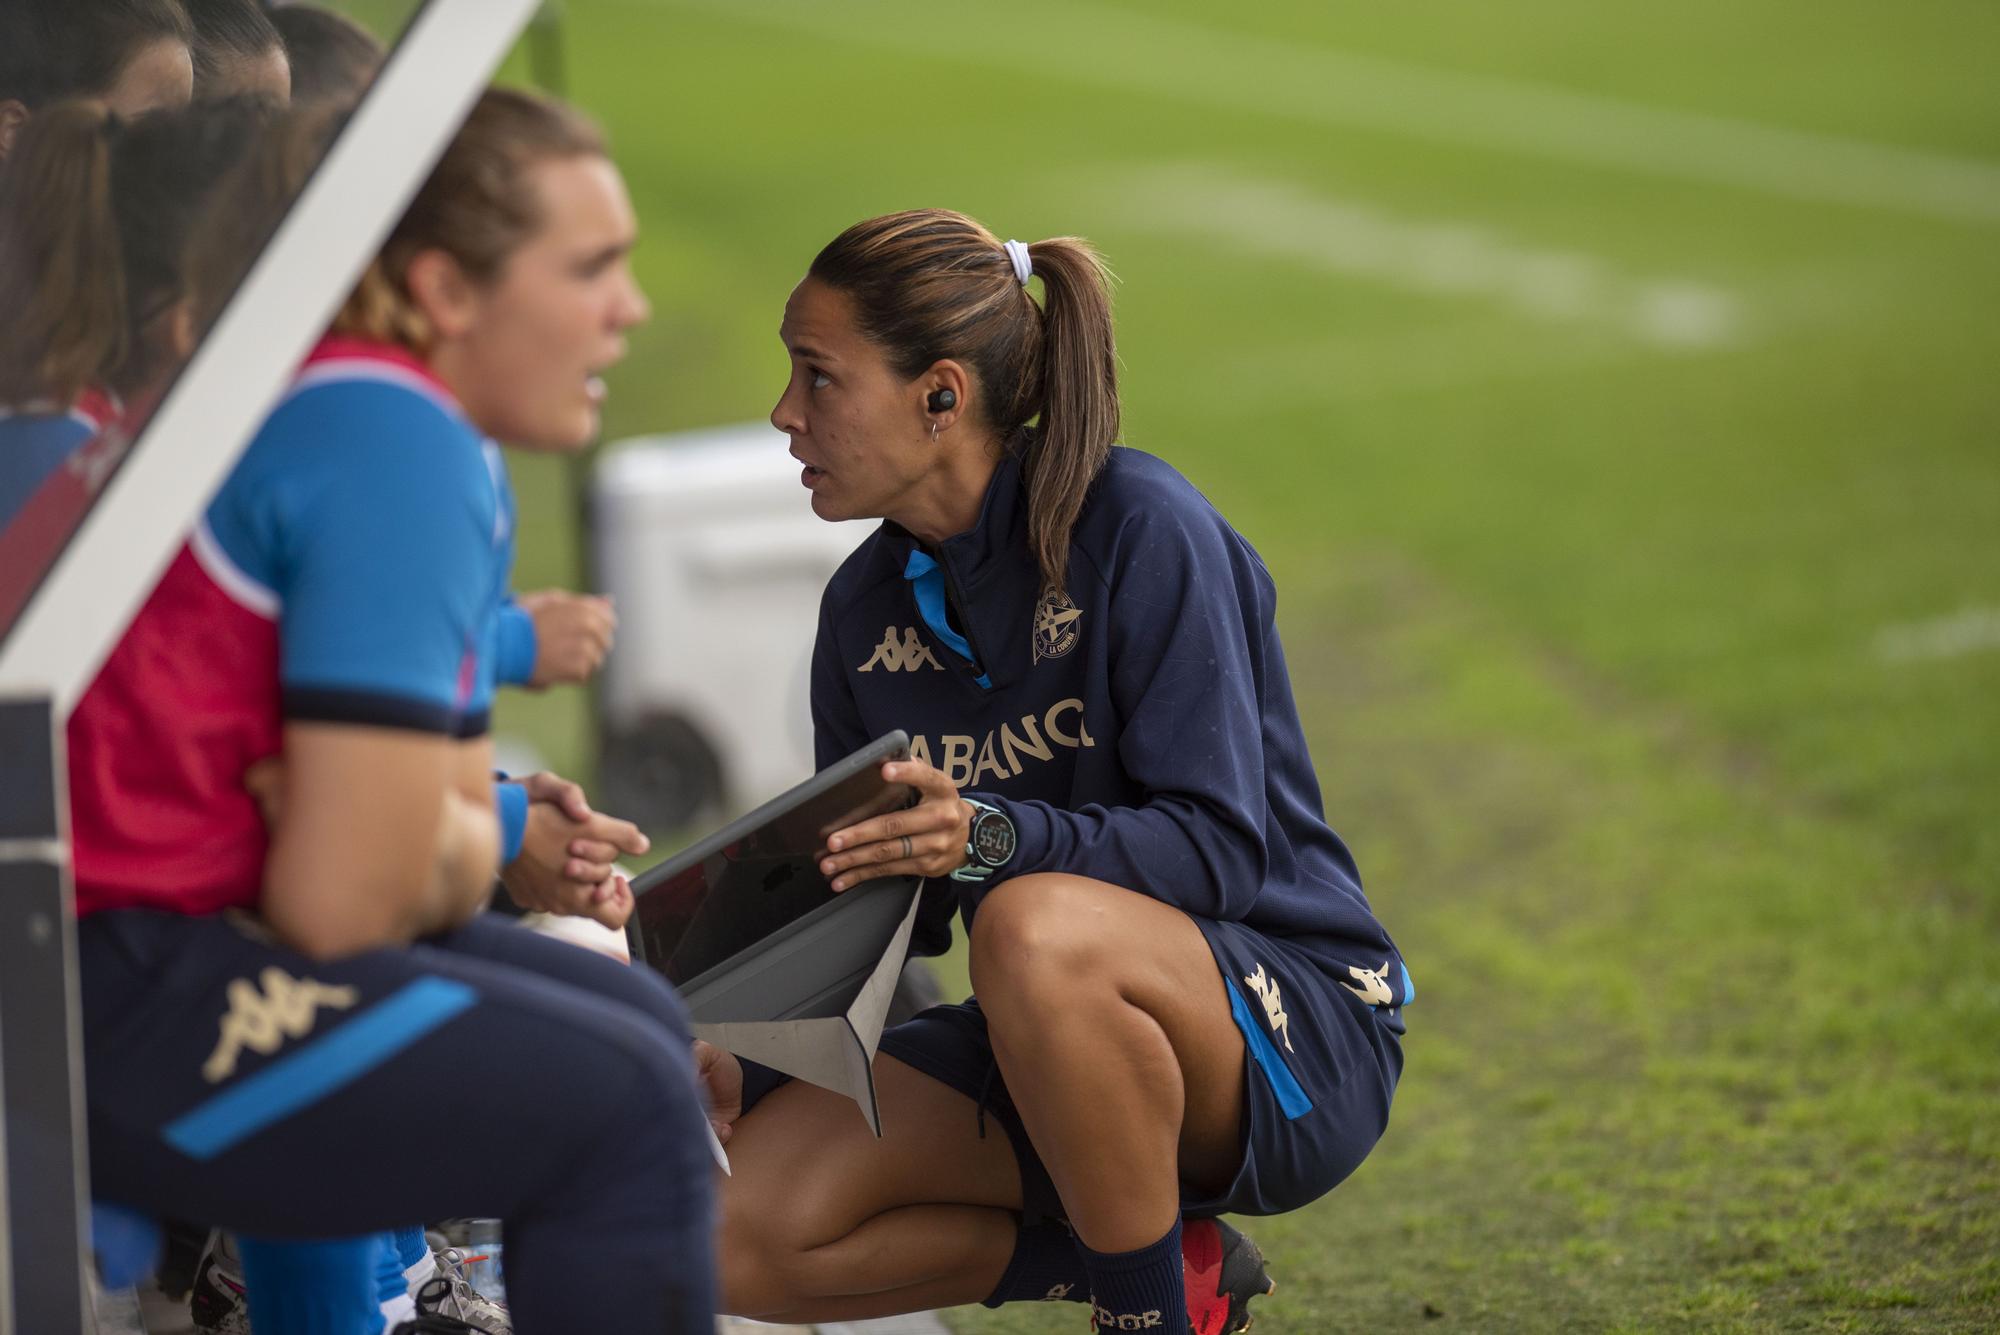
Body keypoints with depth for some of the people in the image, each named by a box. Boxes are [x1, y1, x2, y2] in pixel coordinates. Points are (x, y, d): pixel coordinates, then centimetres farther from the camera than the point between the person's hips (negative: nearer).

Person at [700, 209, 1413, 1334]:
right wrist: (752, 1068, -9)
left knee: (1036, 929, -40)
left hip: (1296, 1042, -7)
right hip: (1076, 1059, 7)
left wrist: (988, 836, -38)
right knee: (745, 1237, -15)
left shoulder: (1142, 531, -15)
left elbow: (1220, 848, -22)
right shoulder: (868, 608, 5)